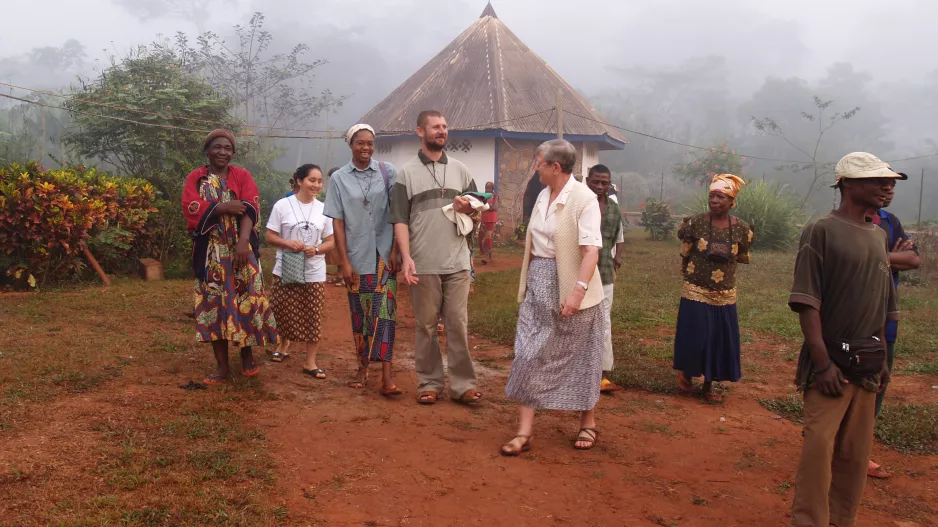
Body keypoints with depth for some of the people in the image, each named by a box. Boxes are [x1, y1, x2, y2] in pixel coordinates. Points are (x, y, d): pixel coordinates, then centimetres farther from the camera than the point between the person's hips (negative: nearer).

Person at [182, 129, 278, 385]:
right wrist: (226, 206, -14)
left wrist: (243, 242, -22)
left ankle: (247, 354, 20)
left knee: (245, 300, -1)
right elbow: (191, 207, -10)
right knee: (214, 304, 2)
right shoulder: (196, 178, 6)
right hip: (210, 252, 1)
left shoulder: (242, 176, 4)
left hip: (240, 248, 0)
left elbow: (250, 209, -8)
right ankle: (222, 365, 9)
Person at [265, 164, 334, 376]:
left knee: (314, 317, 2)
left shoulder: (323, 209, 3)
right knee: (284, 314, 6)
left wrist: (316, 250, -14)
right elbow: (270, 236, -1)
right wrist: (288, 243, -20)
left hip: (314, 273, 2)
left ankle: (311, 362, 10)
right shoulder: (282, 205, -4)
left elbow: (330, 242, 6)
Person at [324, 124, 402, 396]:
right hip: (357, 256, 1)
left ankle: (387, 375, -10)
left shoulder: (387, 172, 1)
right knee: (359, 313, 8)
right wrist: (344, 261, -5)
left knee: (384, 311, -8)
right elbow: (337, 222, 1)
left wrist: (395, 250, -6)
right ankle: (362, 368, 21)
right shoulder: (339, 178, 3)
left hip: (384, 254, -1)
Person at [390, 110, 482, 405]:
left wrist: (468, 210, -9)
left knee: (458, 324, 3)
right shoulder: (407, 173, 3)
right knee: (426, 326, 5)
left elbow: (477, 215, 15)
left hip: (457, 263, 2)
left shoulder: (460, 170, 12)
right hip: (423, 265, -2)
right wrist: (406, 257, -15)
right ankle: (429, 383, 15)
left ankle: (463, 384, 9)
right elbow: (400, 219, -3)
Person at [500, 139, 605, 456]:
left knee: (579, 356, 9)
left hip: (570, 287, -7)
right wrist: (527, 283, 15)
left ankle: (588, 424, 28)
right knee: (529, 354, 2)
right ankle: (524, 432, 6)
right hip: (539, 285, 7)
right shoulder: (543, 196, 9)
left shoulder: (584, 199, -15)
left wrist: (577, 291, -33)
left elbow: (591, 250, -23)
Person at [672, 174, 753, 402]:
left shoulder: (741, 229, -4)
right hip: (695, 293, -2)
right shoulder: (695, 223, -9)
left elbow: (743, 258, 11)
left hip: (724, 296, 2)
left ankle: (709, 385, 26)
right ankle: (686, 372, 31)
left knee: (720, 341, 10)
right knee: (693, 338, 3)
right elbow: (684, 253, 2)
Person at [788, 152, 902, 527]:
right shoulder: (822, 231, -8)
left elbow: (880, 305, 19)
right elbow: (807, 302, -13)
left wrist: (882, 358, 15)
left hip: (867, 365, 7)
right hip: (831, 362, -7)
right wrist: (822, 362, -18)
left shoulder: (878, 236, 13)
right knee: (819, 446, -11)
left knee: (855, 454, 10)